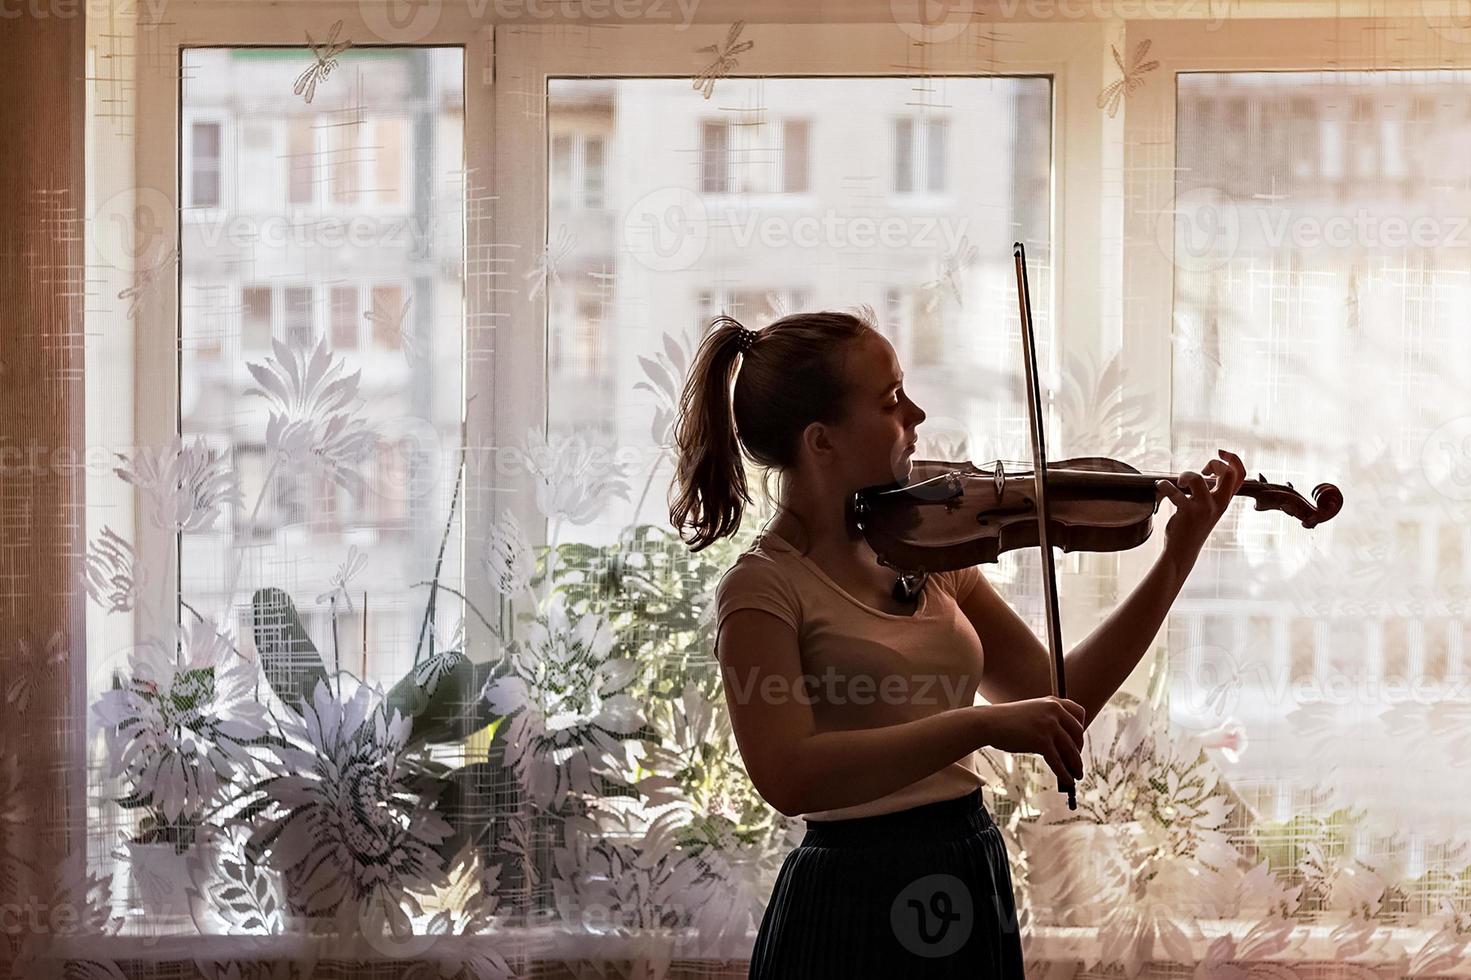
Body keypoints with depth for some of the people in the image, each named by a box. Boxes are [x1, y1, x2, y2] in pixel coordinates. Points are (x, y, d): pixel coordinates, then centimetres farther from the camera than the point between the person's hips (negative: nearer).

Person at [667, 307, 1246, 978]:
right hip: (857, 911, -7)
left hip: (976, 890, 7)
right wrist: (983, 726, -31)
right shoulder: (763, 587, -12)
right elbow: (787, 777, -27)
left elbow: (1060, 702, 8)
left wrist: (1179, 558, 3)